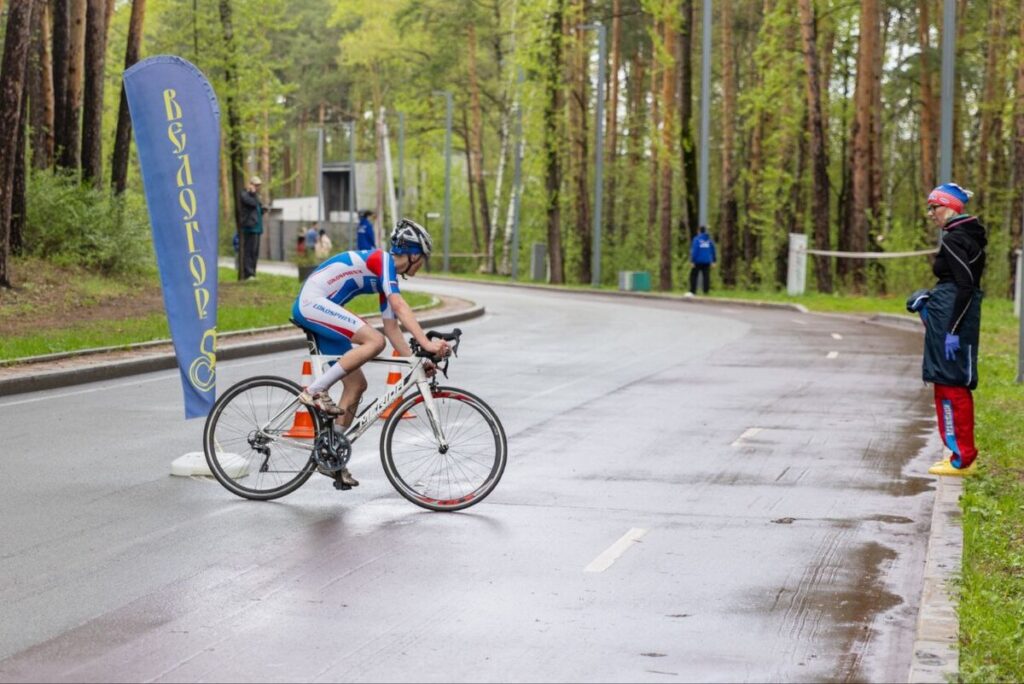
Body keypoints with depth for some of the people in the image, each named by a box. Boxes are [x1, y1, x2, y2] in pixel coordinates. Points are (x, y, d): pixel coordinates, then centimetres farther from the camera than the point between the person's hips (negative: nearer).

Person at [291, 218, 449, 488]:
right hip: (311, 303, -10)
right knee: (374, 341, -26)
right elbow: (400, 307, -22)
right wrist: (426, 343, -29)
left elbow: (391, 327, 17)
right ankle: (315, 391, -21)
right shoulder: (381, 260, -11)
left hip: (319, 310, 10)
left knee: (357, 384, 7)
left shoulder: (388, 276, 18)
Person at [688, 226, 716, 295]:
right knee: (706, 276, 5)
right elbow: (713, 250, 9)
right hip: (707, 261, 4)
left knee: (693, 276, 3)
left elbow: (694, 250, -13)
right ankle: (706, 291, 0)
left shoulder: (697, 239, -9)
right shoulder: (709, 239, 4)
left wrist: (692, 261, -12)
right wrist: (713, 261, 16)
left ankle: (693, 291, -4)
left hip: (698, 261, -4)